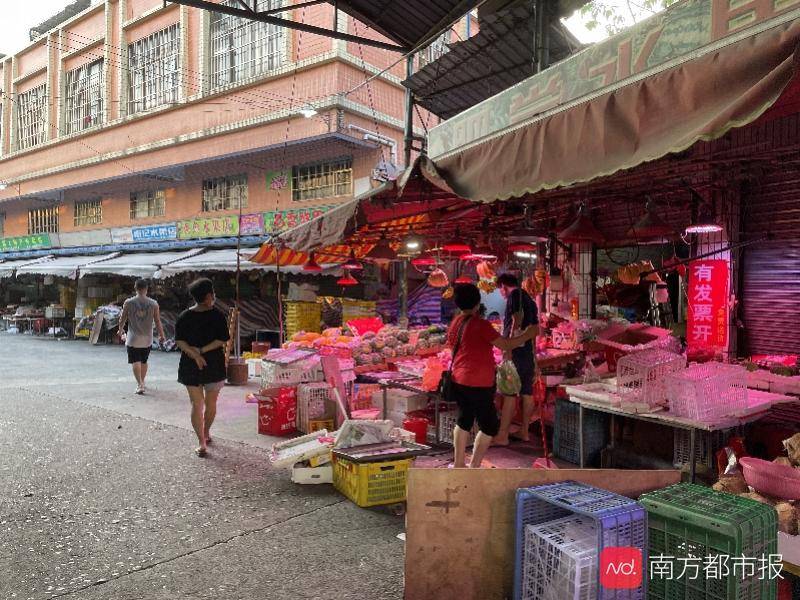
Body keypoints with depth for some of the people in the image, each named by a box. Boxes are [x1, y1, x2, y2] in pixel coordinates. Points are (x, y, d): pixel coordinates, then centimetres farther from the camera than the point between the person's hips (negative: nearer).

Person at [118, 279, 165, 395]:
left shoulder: (128, 302, -7)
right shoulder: (153, 304, -6)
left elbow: (123, 319, 2)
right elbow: (157, 321, -2)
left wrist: (120, 330, 21)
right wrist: (161, 335, 10)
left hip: (133, 338, -2)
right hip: (147, 339, 2)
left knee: (135, 361, 0)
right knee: (144, 361, 18)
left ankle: (140, 384, -13)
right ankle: (142, 382, 32)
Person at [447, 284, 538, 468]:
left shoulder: (455, 324, 7)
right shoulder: (480, 324, -17)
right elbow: (506, 345, -15)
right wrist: (528, 334, -4)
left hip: (459, 380, 8)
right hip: (478, 384, -8)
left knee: (464, 420, 20)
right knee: (489, 426, 4)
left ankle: (459, 463, 26)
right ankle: (474, 468, 5)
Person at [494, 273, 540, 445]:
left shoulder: (515, 295, -8)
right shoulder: (529, 299, 19)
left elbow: (517, 320, -21)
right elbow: (536, 330, 23)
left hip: (516, 352, -9)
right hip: (529, 351, 9)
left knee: (509, 393, -8)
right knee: (527, 392, 11)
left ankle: (502, 436, -6)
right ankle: (525, 432, 18)